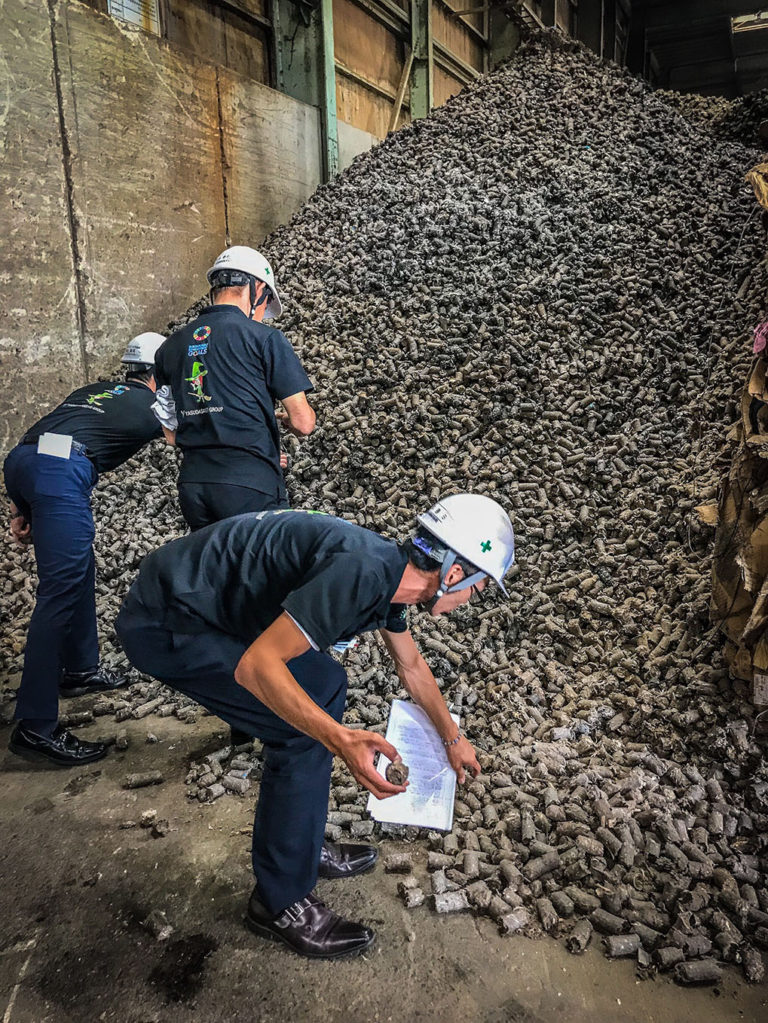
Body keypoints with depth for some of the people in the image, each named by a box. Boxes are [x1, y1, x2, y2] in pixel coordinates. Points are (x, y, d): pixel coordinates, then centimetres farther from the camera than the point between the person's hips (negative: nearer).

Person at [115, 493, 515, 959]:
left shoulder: (391, 574, 5)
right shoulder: (363, 572, -27)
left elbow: (411, 665, 24)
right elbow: (256, 666, -28)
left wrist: (452, 737, 36)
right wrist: (341, 739, -34)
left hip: (205, 606, 10)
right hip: (163, 627, -10)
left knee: (324, 686, 14)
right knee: (305, 732, -10)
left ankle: (303, 845, 27)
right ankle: (281, 902, 9)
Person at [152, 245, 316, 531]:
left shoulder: (171, 346, 12)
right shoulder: (264, 338, -4)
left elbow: (171, 433, 16)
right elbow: (303, 423, -6)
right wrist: (286, 418, 17)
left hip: (192, 486, 6)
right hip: (251, 487, -5)